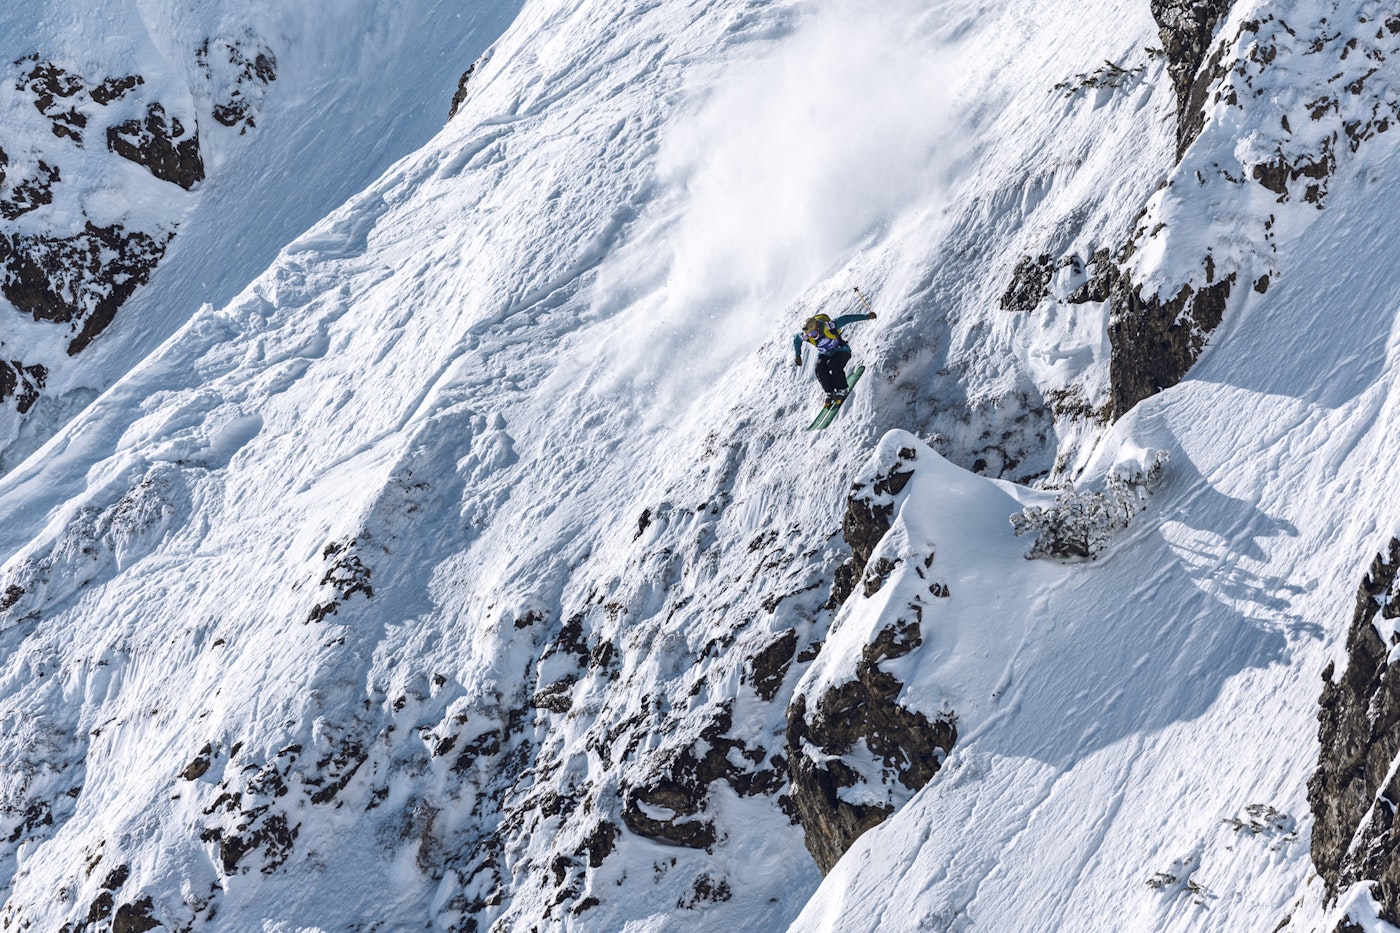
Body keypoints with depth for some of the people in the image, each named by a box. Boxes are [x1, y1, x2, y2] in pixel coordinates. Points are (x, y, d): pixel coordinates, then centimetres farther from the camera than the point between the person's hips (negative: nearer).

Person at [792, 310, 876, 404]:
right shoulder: (807, 335, -22)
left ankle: (841, 390, -15)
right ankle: (830, 393, -10)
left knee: (834, 364, -33)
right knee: (820, 369, -25)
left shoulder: (829, 327, -34)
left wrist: (866, 317, -24)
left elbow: (845, 319, -26)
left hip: (841, 351, -4)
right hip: (825, 354, 4)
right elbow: (796, 338, 1)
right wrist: (797, 356, 7)